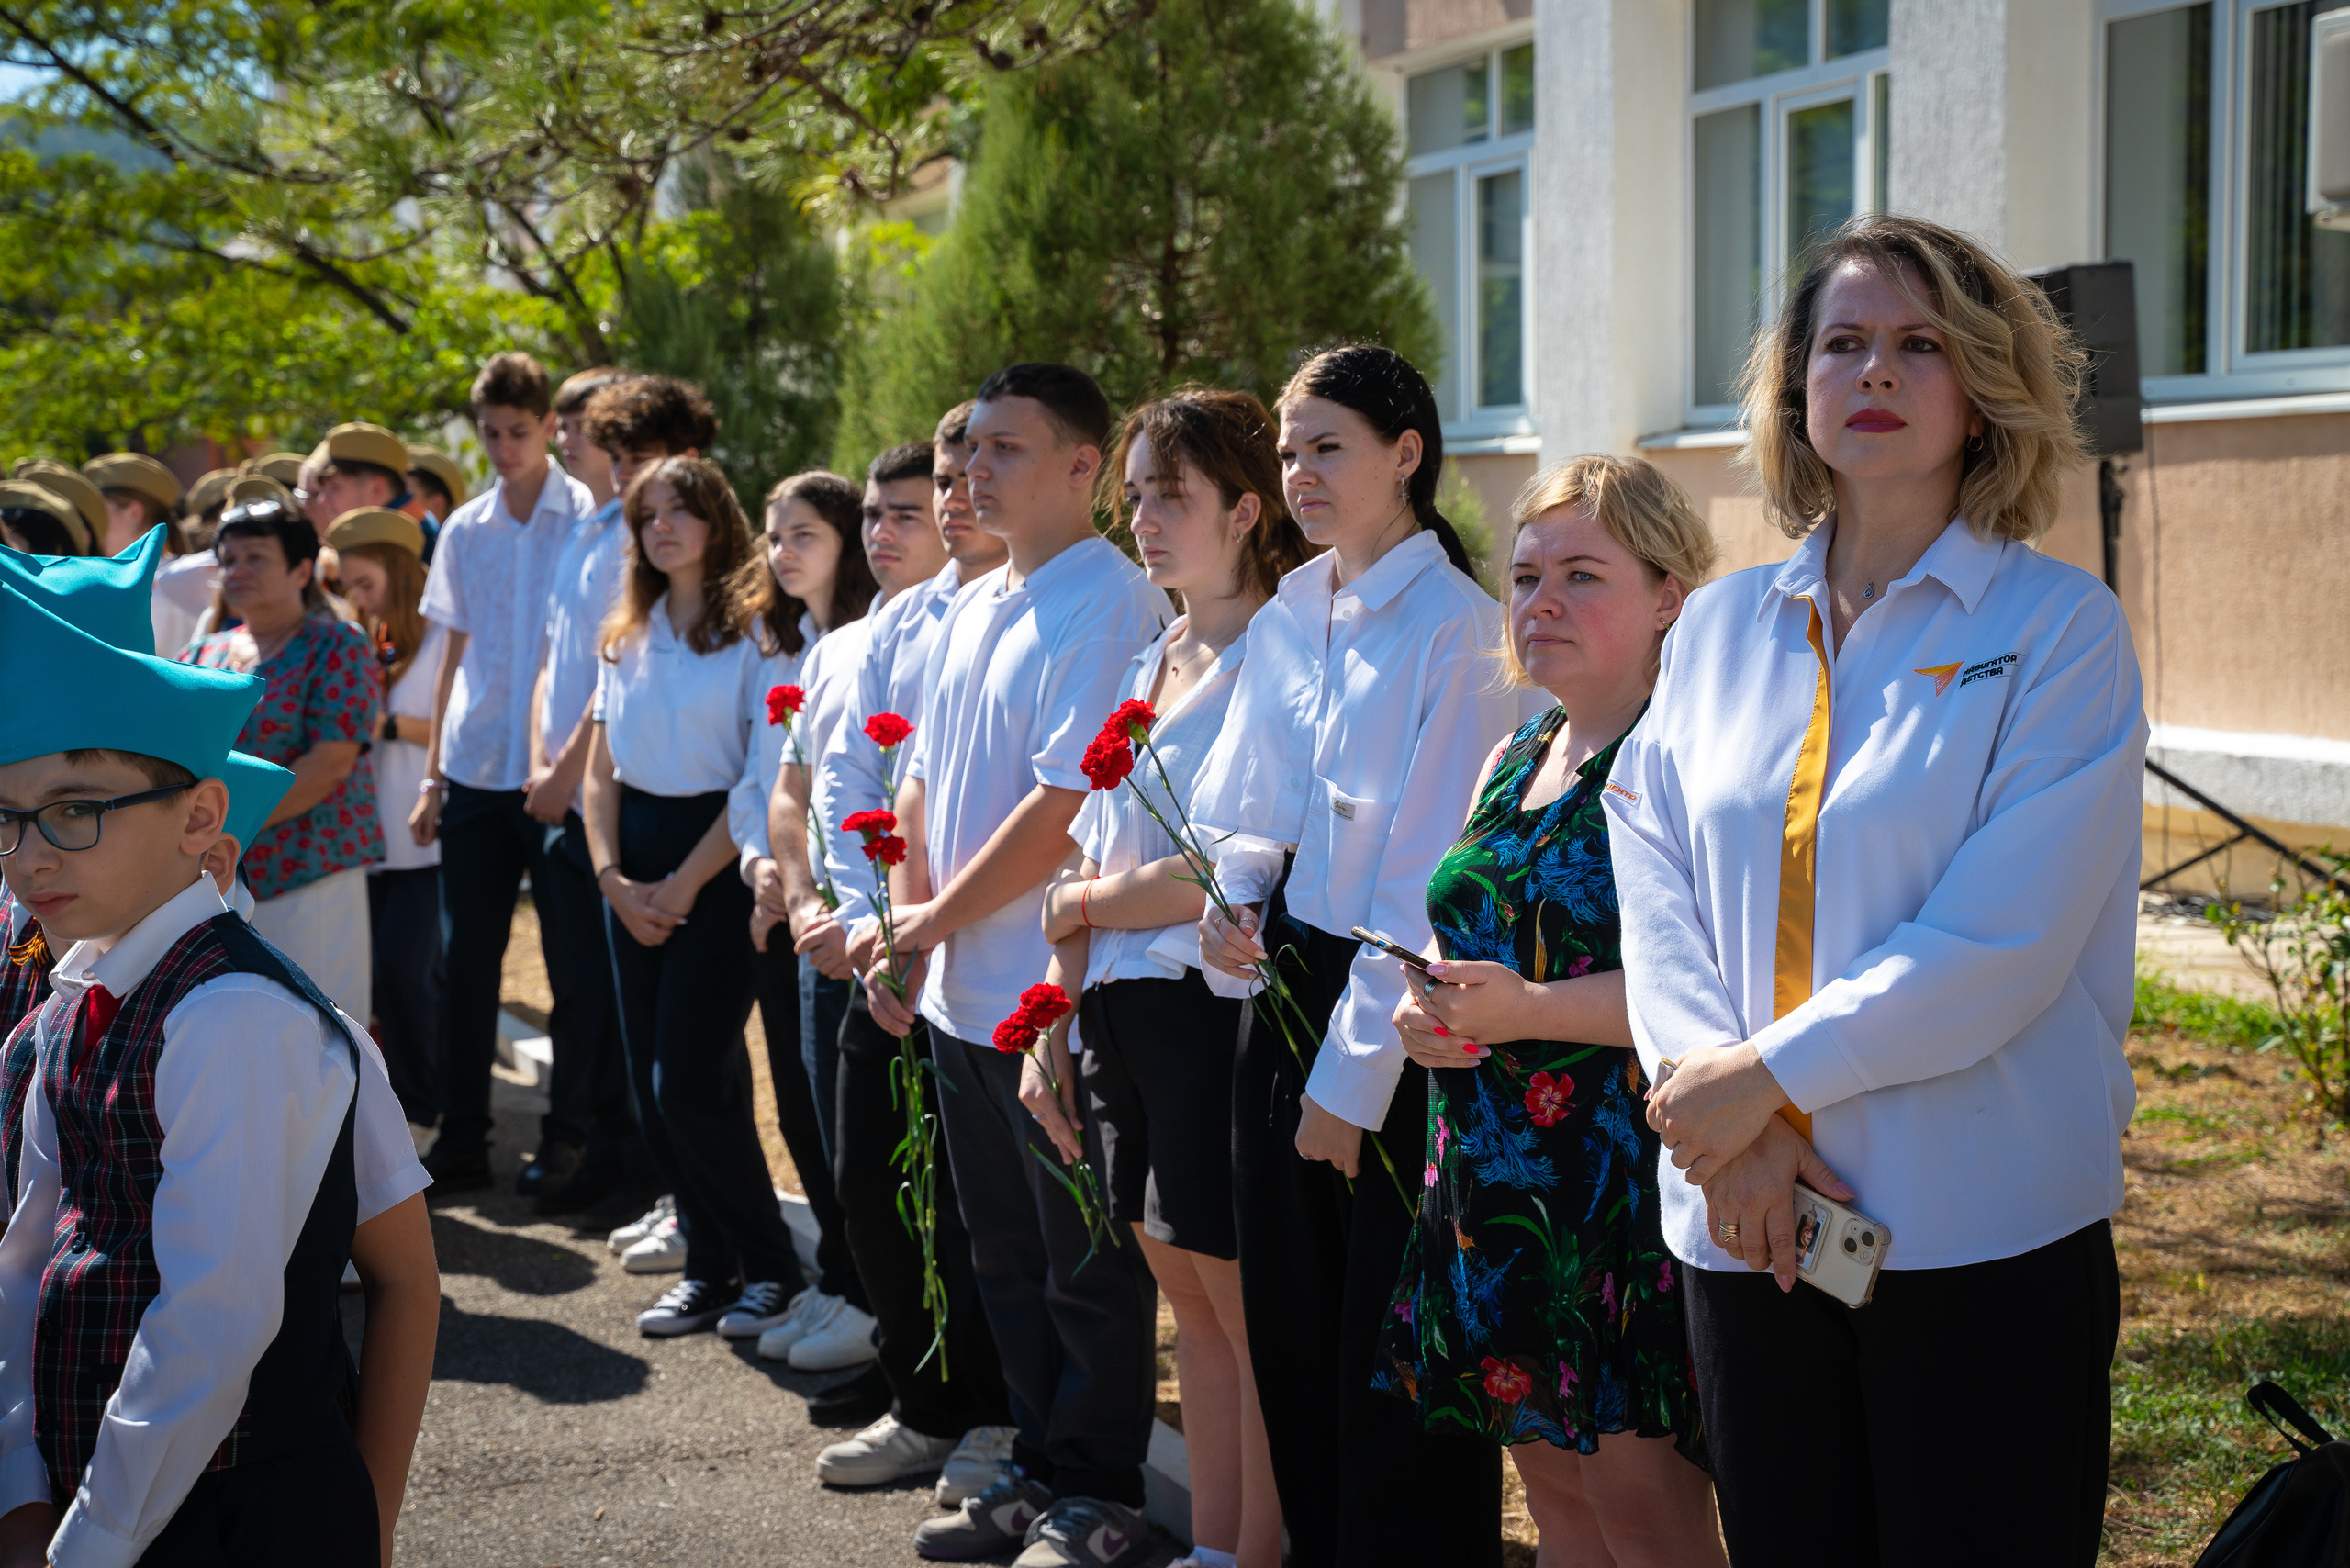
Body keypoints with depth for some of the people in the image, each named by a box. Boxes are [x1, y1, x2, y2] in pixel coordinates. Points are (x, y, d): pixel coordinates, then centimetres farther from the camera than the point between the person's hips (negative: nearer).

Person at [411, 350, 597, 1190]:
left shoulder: (590, 518, -1)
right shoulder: (465, 530, 10)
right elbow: (456, 654, 14)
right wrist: (432, 774, 10)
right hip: (476, 773, 4)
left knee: (572, 961, 3)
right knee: (467, 956, 5)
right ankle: (461, 1139, 13)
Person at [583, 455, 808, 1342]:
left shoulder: (752, 631, -7)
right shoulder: (628, 637, 13)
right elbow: (602, 771, 13)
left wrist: (683, 885, -13)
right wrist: (613, 876, -1)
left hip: (718, 859, -6)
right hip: (636, 865, 7)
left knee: (690, 1081, -10)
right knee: (651, 1082, 5)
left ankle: (769, 1267, 7)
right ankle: (709, 1266, 17)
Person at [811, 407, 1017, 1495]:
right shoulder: (899, 621, 11)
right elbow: (846, 771, 11)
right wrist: (862, 914, -2)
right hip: (893, 953, 7)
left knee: (973, 1194, 0)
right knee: (868, 1178, 11)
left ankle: (996, 1420, 19)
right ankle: (927, 1408, 26)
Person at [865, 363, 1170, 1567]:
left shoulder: (1109, 606, -15)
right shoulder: (969, 611, 13)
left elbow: (1067, 804, -21)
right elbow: (923, 780, 18)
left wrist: (938, 919, -13)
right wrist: (904, 926, 5)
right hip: (960, 993, 9)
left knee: (1087, 1269, 5)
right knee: (1005, 1252, 18)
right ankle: (1039, 1468, 31)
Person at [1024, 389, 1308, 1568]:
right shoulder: (1146, 662, 15)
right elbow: (1084, 863, 15)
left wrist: (1085, 904, -4)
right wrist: (1052, 1032, 11)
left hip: (1215, 1007, -8)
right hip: (1119, 1013, 8)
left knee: (1244, 1303, 1)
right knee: (1188, 1296, 14)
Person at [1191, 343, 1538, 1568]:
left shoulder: (1458, 630, -13)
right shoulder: (1286, 623, 10)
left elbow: (1430, 881, -16)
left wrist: (1354, 1073, -15)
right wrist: (1229, 905, -5)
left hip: (1397, 1021, -7)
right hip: (1286, 995, 7)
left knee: (1396, 1345, 2)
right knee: (1290, 1327, 14)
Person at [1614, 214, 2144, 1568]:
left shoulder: (2060, 626, -4)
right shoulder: (1721, 627, 10)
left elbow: (2003, 942, -13)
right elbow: (1655, 887, 3)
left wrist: (1766, 1075, -13)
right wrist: (1731, 1127, -11)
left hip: (1986, 1232, -4)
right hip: (1751, 1217, 4)